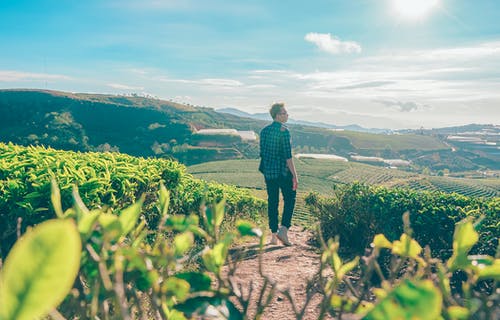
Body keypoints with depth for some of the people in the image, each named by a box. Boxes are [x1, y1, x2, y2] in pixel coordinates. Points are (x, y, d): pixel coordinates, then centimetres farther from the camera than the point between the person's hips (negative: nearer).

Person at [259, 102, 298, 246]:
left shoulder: (264, 131, 7)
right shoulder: (284, 131, -13)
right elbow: (288, 155, -16)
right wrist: (294, 175, -12)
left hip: (268, 172, 6)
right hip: (283, 172, -6)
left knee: (272, 202, 11)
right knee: (289, 199, 9)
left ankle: (274, 235, 15)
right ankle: (283, 230, 0)